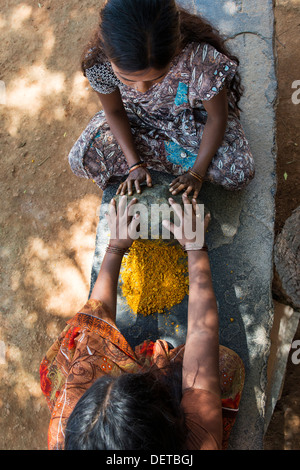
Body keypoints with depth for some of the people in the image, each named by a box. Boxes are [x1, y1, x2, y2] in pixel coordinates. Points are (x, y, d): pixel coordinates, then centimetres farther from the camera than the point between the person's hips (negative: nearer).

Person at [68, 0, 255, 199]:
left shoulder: (201, 59, -40)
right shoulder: (98, 60, -31)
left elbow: (217, 117, -23)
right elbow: (114, 112, -12)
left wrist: (197, 173, -19)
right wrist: (134, 164, -16)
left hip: (194, 113, -1)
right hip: (139, 114, 2)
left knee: (239, 174, -19)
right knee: (80, 160, -13)